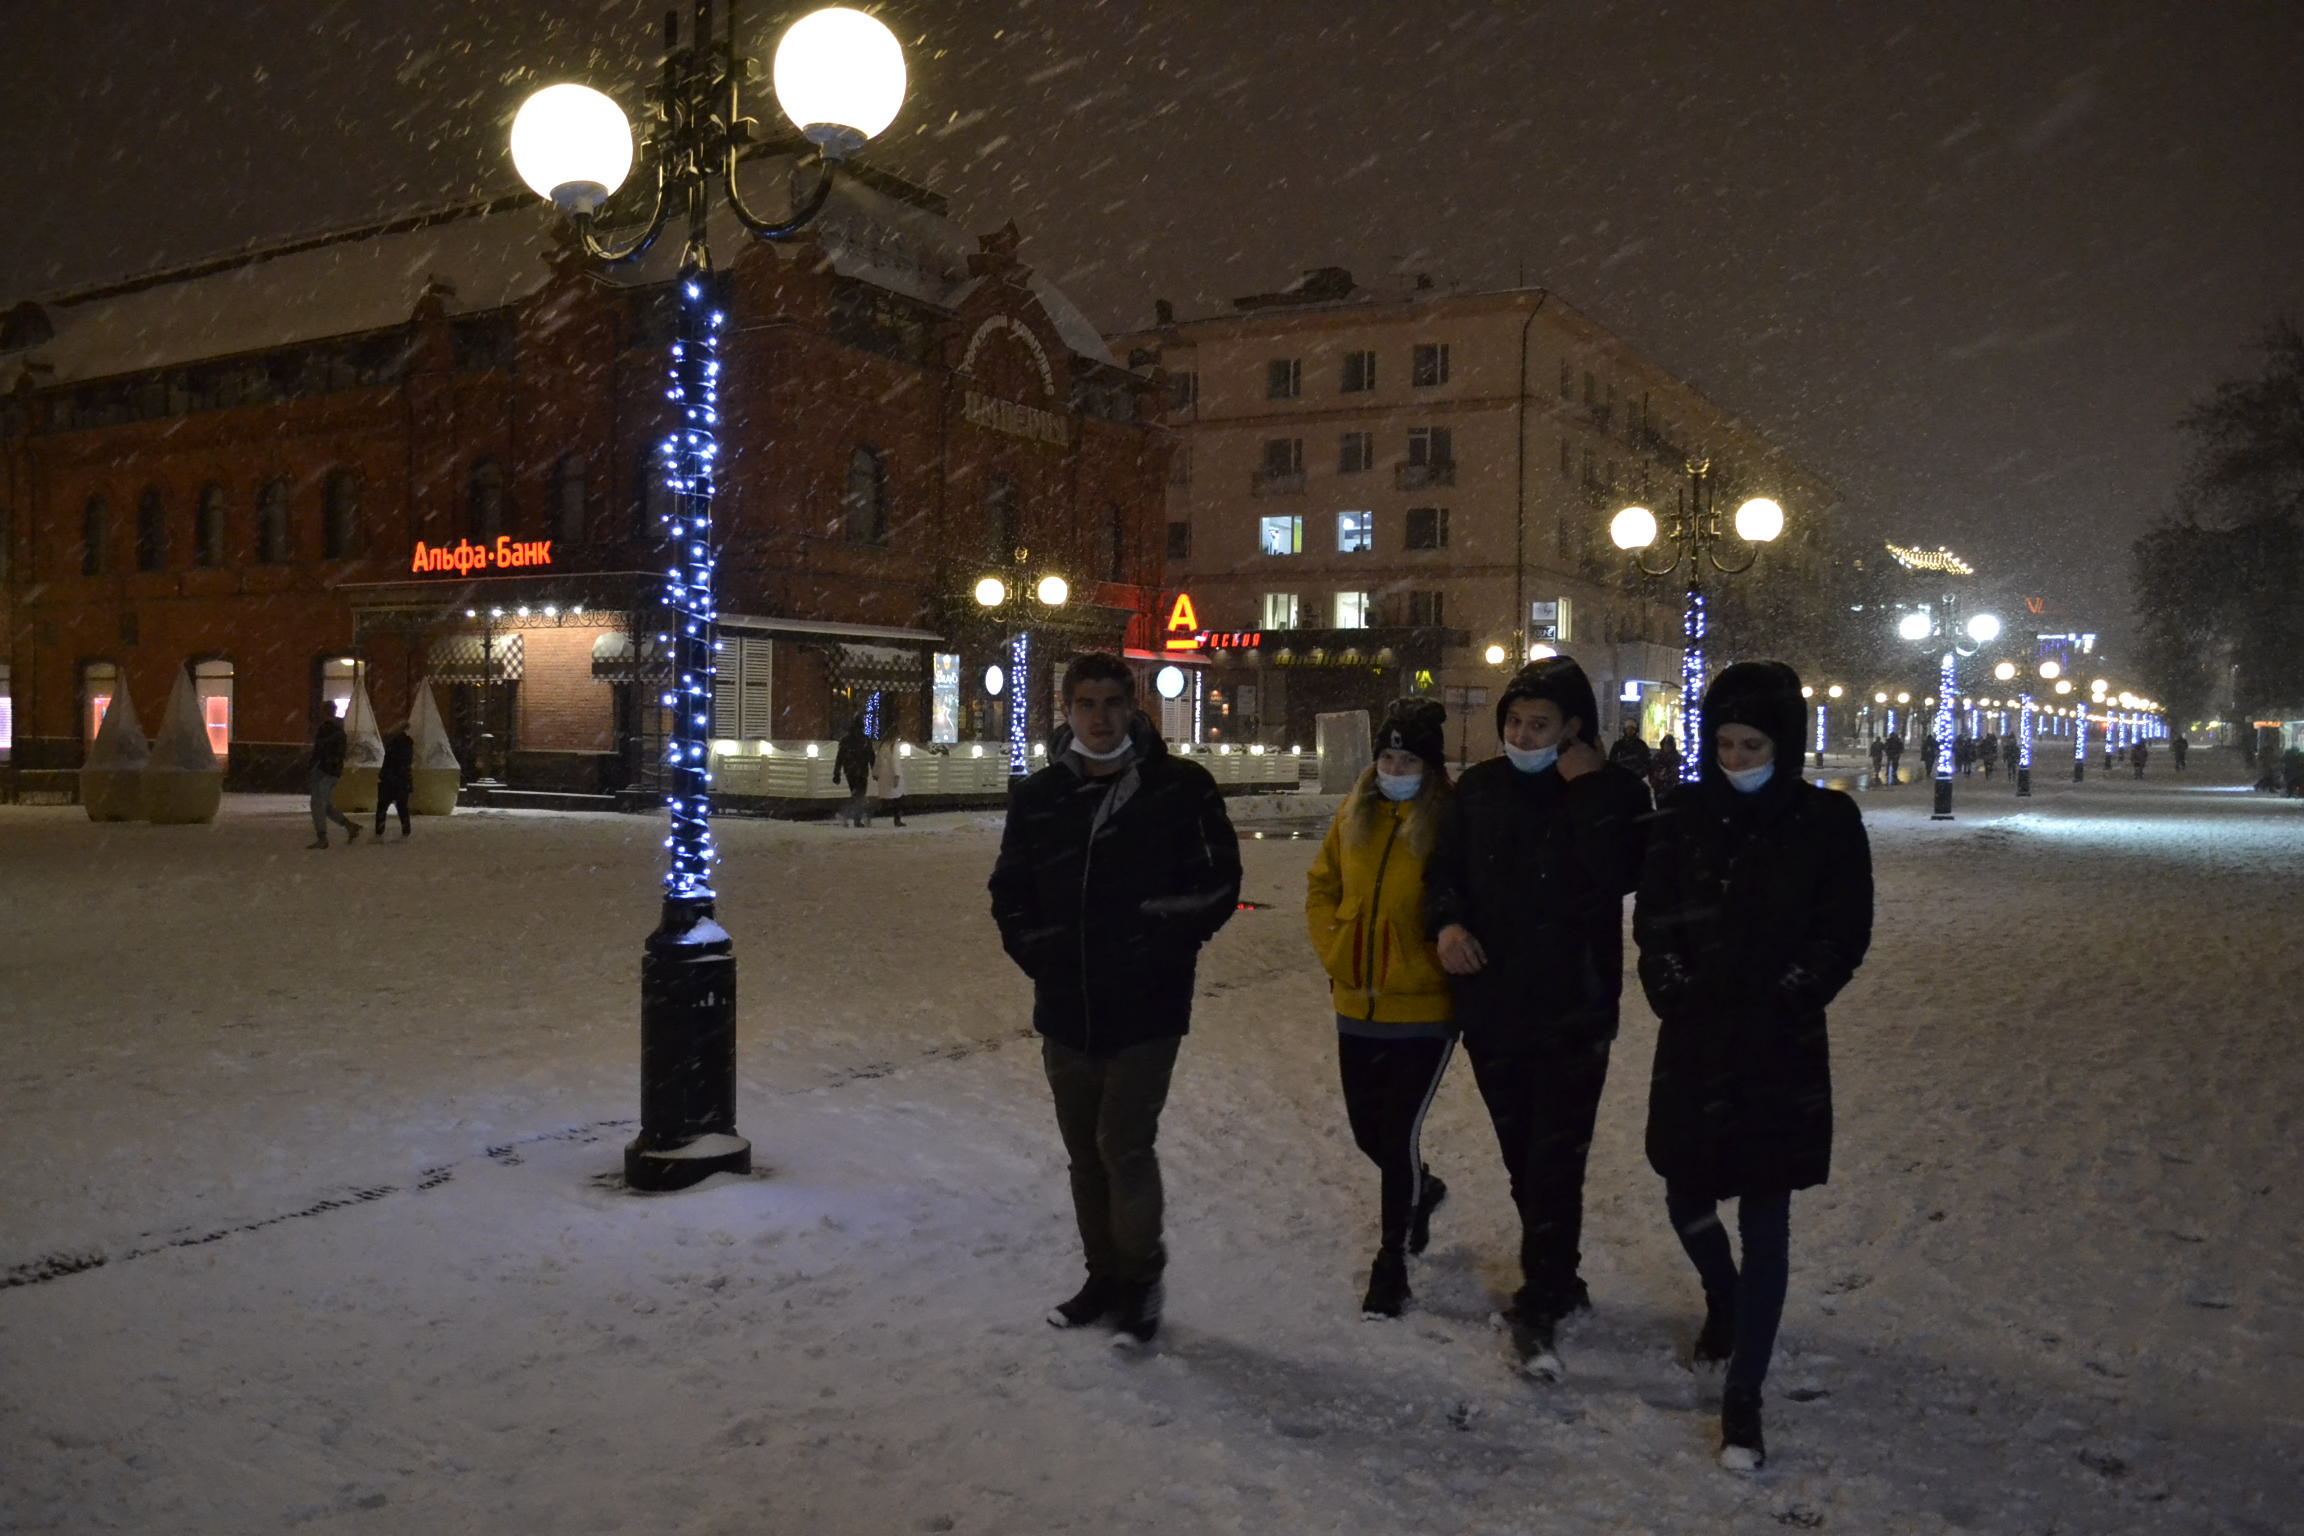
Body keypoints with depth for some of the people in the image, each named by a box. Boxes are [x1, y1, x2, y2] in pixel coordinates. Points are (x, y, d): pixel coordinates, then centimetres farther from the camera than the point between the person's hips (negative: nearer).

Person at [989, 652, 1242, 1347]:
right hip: (1065, 1010, 5)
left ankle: (1140, 1280, 13)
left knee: (1124, 1144, -7)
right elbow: (1009, 892, 15)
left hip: (1146, 1009, -4)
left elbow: (1217, 885, -2)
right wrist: (1038, 957, 5)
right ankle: (1104, 1277, 30)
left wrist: (1161, 951, -6)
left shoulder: (1180, 788, -5)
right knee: (1085, 1150, 14)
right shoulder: (1038, 796, 6)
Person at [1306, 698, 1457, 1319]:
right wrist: (1335, 949, 3)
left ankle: (1392, 1258, 17)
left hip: (1425, 1011, -5)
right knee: (1368, 1129, 17)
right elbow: (1322, 885, 13)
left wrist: (1436, 963, -11)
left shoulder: (1452, 821, -12)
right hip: (1357, 1006, 6)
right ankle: (1421, 1191, 48)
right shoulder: (1354, 815, 3)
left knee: (1400, 1132, -2)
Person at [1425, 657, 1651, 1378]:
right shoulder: (1480, 788, 5)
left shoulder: (1615, 793, -6)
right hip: (1491, 1006, 5)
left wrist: (1587, 791, -21)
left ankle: (1540, 1306, 2)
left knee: (1554, 1162, -7)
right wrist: (1446, 920, -10)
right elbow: (1445, 870, 10)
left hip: (1572, 1012, -4)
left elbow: (1616, 875, -23)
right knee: (1522, 1158, 16)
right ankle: (1555, 1282, 33)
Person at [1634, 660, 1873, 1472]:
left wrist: (1787, 996, -8)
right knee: (1687, 1197, 13)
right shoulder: (1682, 818, 1)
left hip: (1783, 1048, -2)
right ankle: (1723, 1300, 46)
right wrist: (1674, 989, -6)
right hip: (1692, 1042, 3)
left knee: (1765, 1219, 0)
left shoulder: (1828, 821, -3)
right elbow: (1651, 920, 4)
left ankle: (1742, 1397, 8)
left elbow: (1846, 932, -1)